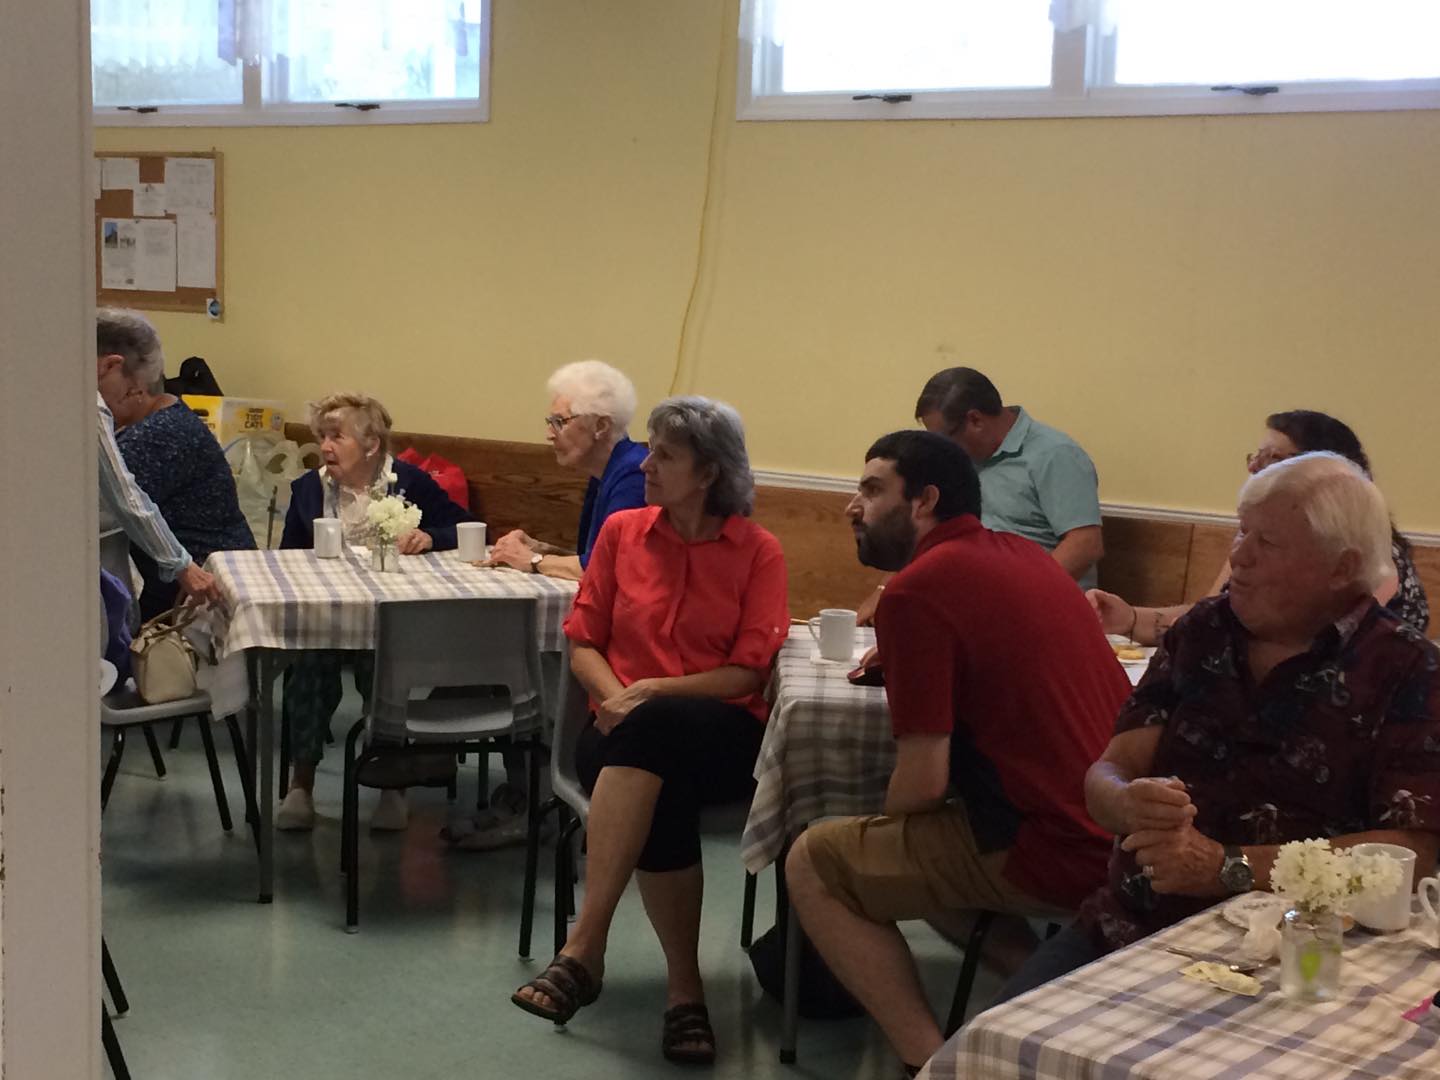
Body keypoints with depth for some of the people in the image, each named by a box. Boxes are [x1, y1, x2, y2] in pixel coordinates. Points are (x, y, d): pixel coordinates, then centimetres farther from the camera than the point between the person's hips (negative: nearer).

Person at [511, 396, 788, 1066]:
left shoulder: (758, 551, 3)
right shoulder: (622, 531, 12)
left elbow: (747, 672, -3)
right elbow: (583, 643, 11)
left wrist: (652, 693, -16)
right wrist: (614, 696, -10)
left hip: (722, 732, -2)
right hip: (627, 730, 2)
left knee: (652, 735, -39)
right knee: (660, 798, -36)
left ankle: (584, 948, -40)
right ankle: (684, 987, -29)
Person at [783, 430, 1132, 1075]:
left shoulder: (915, 591, -12)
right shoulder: (1022, 556, 13)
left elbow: (922, 783, -14)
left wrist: (880, 827, 8)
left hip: (1053, 853, -8)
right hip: (1118, 834, 8)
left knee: (813, 864, 2)